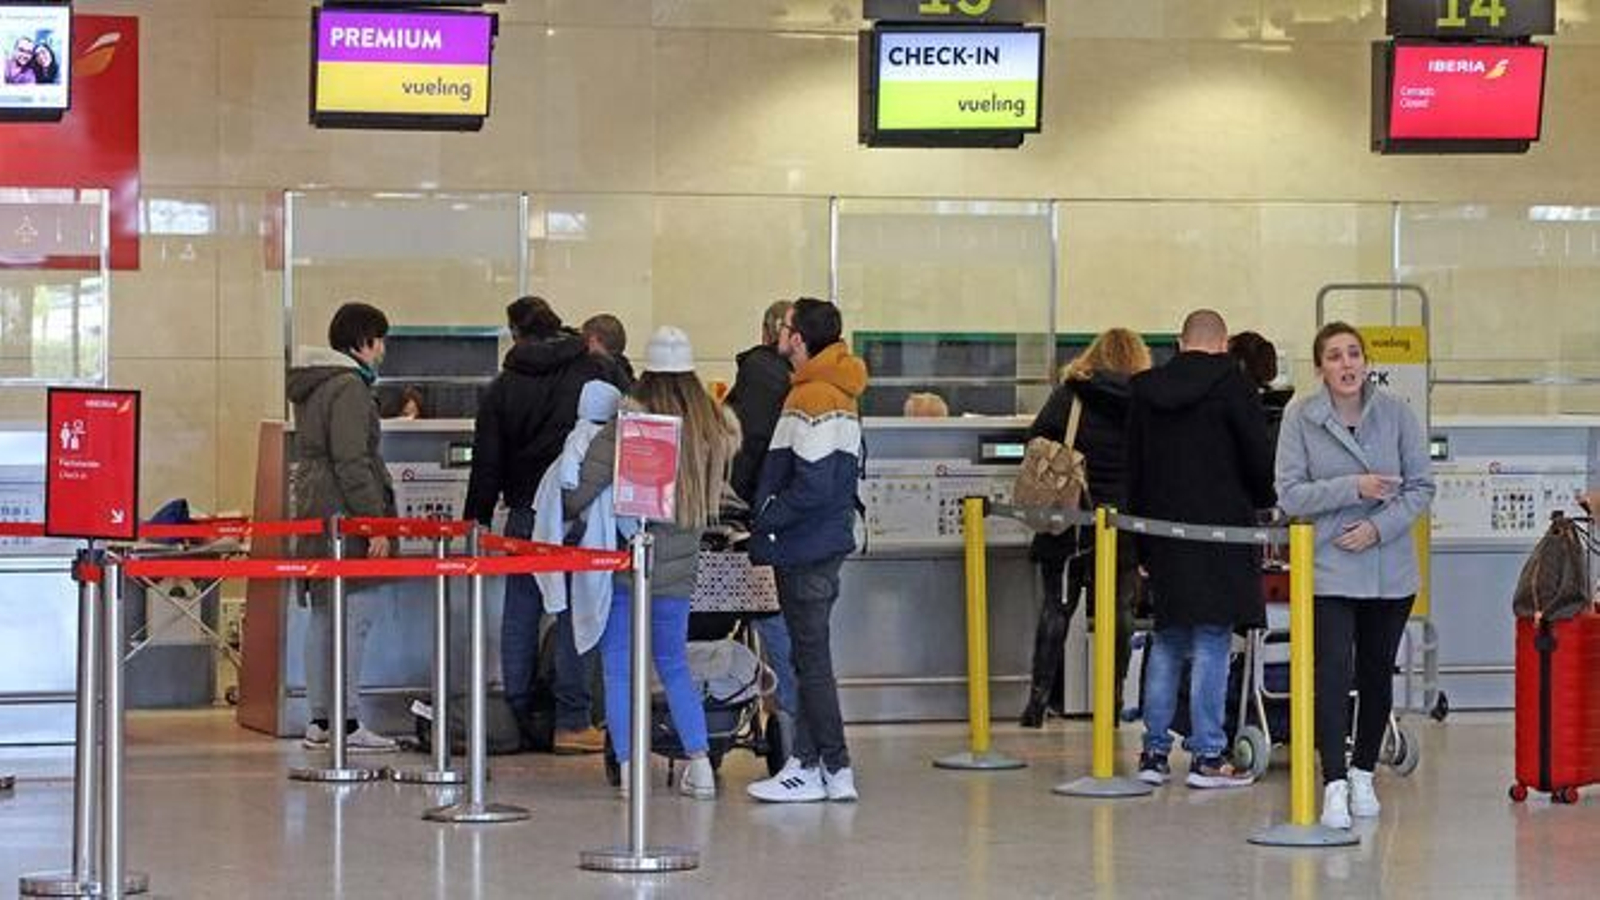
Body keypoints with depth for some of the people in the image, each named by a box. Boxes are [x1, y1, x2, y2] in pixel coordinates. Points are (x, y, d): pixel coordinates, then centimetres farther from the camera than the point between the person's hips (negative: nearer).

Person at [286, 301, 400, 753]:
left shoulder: (311, 385, 17)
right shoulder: (348, 387, -13)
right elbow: (351, 462, -19)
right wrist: (375, 523, -19)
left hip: (314, 511, 10)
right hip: (345, 515, -10)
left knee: (324, 612, 12)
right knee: (355, 613, -9)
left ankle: (320, 720, 15)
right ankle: (346, 722, -11)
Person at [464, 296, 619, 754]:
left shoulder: (503, 386, 6)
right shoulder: (594, 372, 1)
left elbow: (487, 460, 6)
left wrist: (477, 518, 12)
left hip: (525, 511, 2)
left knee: (519, 614, 8)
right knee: (575, 613, 0)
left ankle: (518, 718, 10)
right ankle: (571, 721, -2)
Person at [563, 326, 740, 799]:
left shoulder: (626, 428, -13)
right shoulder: (715, 430, 0)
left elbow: (579, 492, -14)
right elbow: (714, 496, 7)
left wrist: (566, 514, 5)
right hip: (677, 571, 4)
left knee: (619, 669, 4)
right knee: (675, 666, 18)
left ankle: (630, 765, -1)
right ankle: (700, 764, 11)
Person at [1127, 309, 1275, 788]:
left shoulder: (1145, 390, 9)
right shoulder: (1231, 385, -7)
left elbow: (1133, 467, 12)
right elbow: (1260, 461, -7)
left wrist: (1142, 542, 16)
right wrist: (1261, 502, 14)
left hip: (1163, 534, 5)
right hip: (1219, 533, -5)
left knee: (1167, 641, 13)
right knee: (1212, 642, -2)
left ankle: (1154, 751, 12)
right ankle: (1207, 756, -3)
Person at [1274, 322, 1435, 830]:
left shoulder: (1396, 414, -1)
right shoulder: (1301, 418, -4)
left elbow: (1420, 487, 0)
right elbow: (1289, 494, -9)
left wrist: (1379, 526, -14)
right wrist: (1353, 488, -18)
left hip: (1391, 571, 2)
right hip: (1329, 570, -2)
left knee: (1377, 674, 11)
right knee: (1333, 670, -14)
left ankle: (1363, 774, 28)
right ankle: (1334, 786, -18)